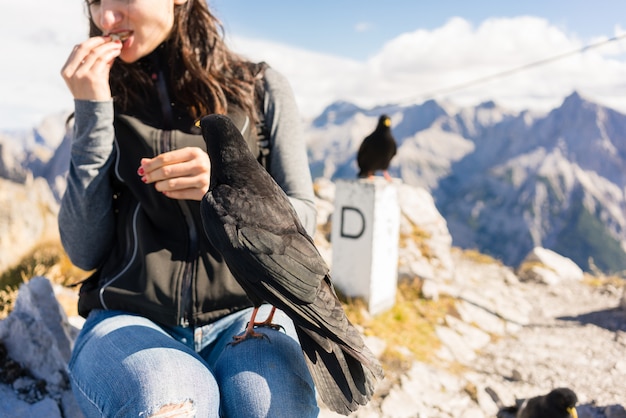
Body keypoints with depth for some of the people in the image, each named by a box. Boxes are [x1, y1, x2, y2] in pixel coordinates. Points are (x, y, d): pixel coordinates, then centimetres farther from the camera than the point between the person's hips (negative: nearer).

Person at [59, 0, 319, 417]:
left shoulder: (261, 87, 4)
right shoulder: (109, 98, 7)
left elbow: (300, 219, 4)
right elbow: (85, 252, 1)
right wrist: (91, 114, -6)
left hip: (244, 313, 0)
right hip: (128, 319, 1)